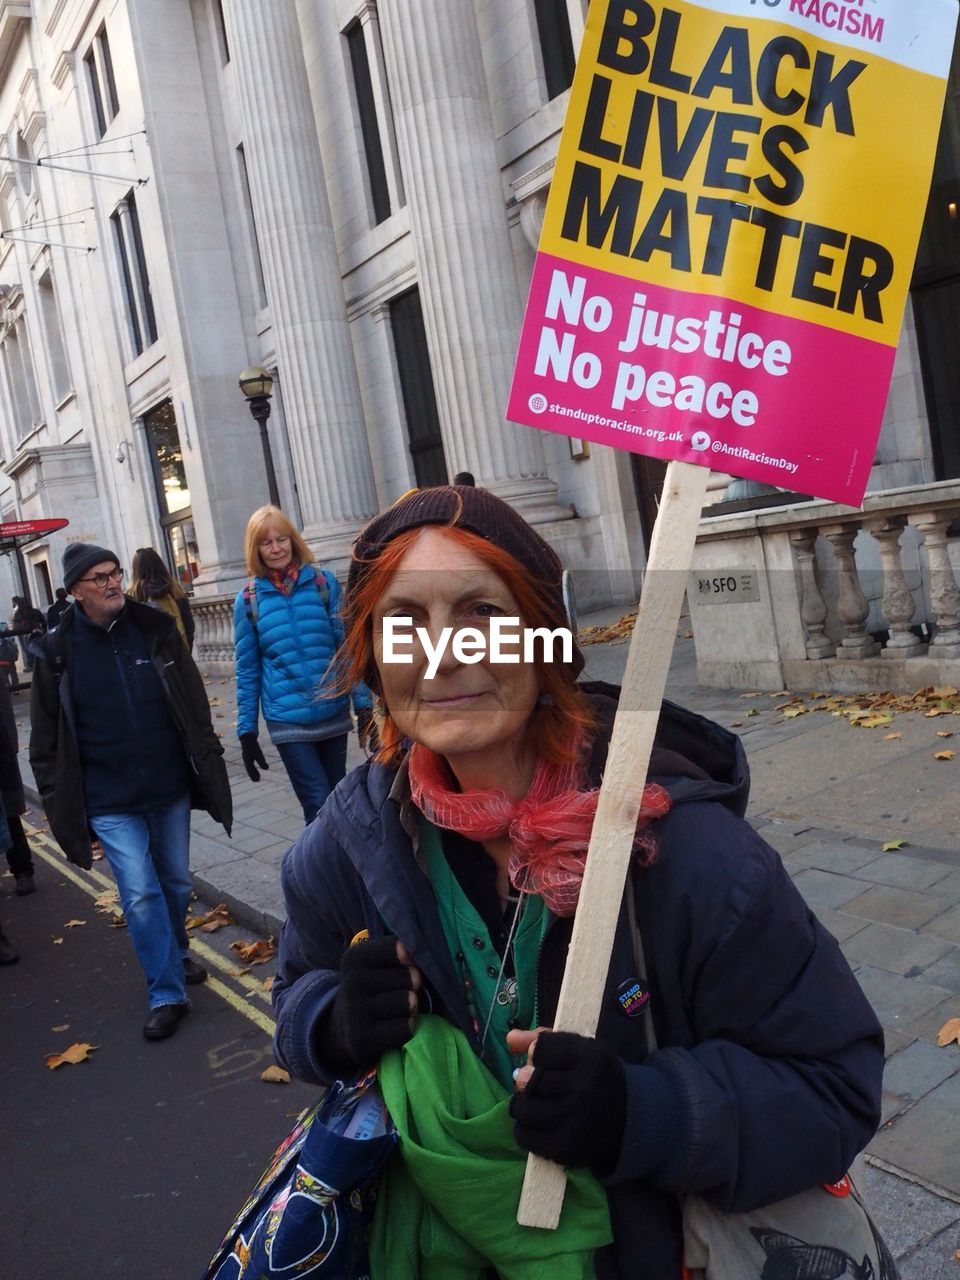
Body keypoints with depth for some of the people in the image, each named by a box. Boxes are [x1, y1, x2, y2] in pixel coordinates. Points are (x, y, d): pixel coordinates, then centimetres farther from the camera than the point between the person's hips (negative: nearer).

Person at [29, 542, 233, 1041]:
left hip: (171, 790, 3)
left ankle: (175, 955, 42)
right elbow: (46, 738, 0)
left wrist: (208, 763, 3)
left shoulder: (155, 629, -1)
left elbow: (194, 704, 5)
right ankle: (167, 995, 8)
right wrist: (57, 800, -1)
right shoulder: (58, 651, -5)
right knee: (140, 895, -6)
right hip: (110, 803, -2)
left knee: (175, 885, 15)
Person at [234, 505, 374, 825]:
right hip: (288, 721, -2)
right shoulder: (248, 600, 0)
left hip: (334, 713, 2)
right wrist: (246, 731, 2)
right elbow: (247, 671, 4)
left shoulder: (324, 582, 0)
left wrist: (363, 703, -2)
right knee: (320, 805, -9)